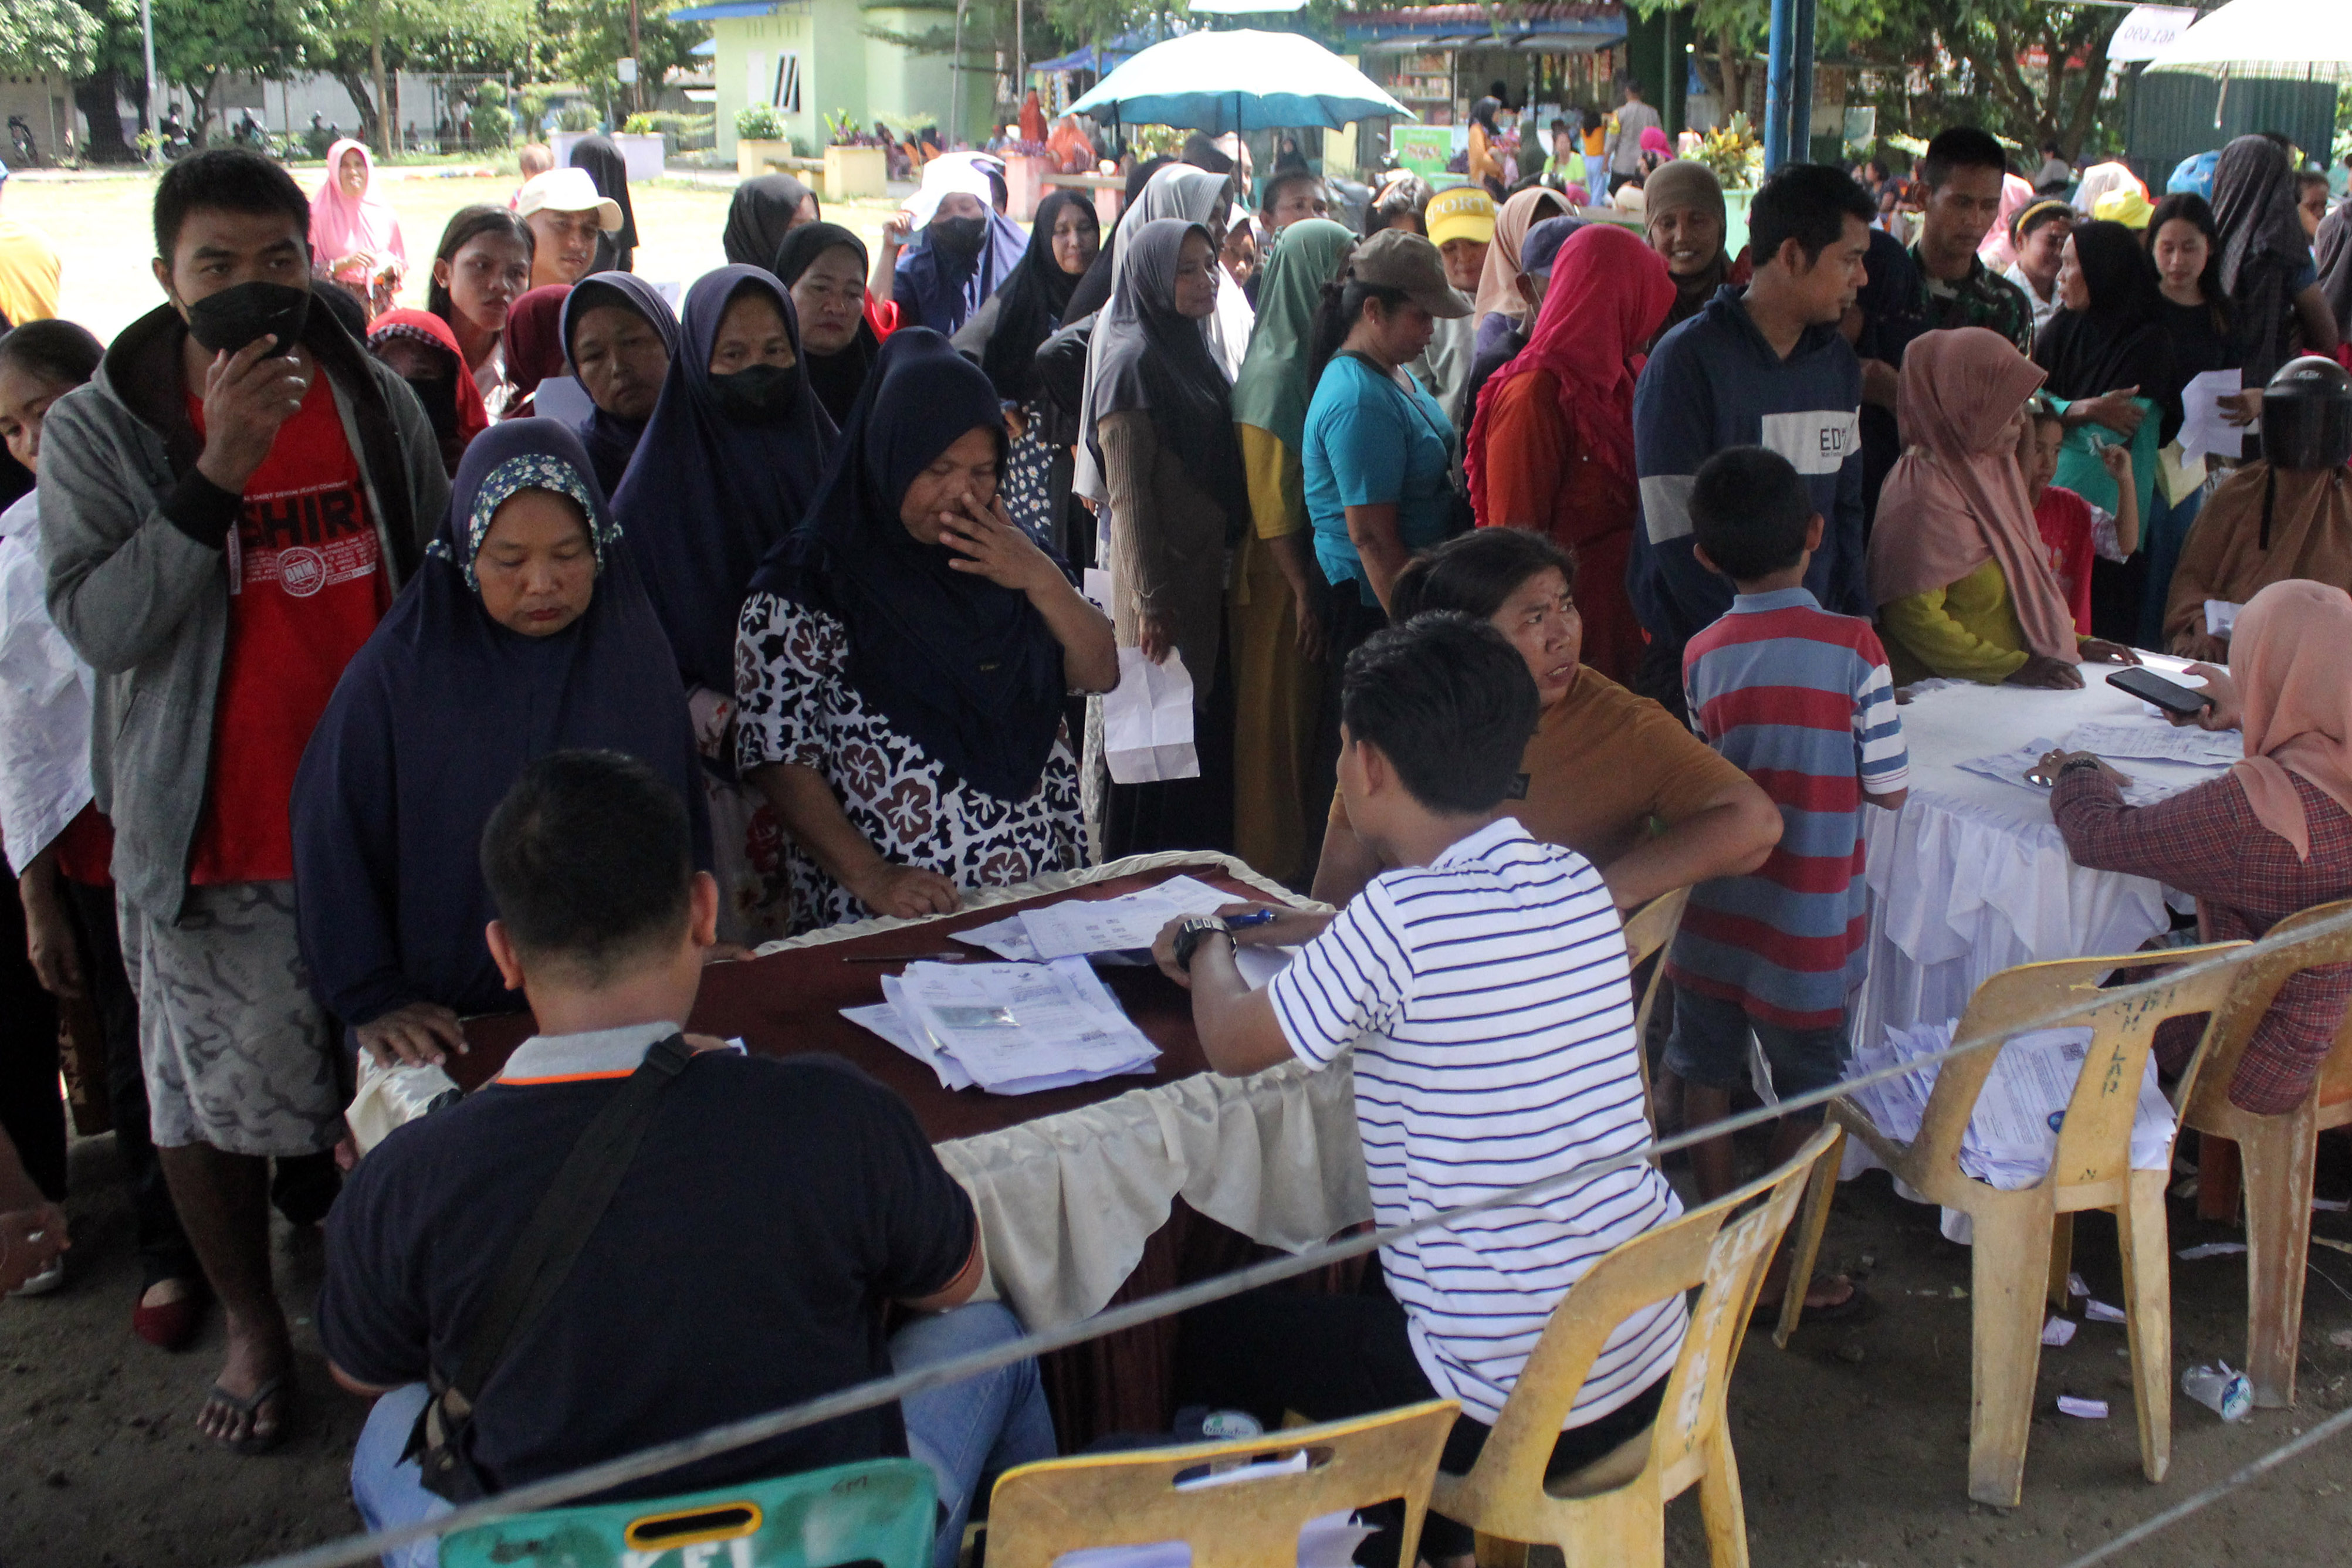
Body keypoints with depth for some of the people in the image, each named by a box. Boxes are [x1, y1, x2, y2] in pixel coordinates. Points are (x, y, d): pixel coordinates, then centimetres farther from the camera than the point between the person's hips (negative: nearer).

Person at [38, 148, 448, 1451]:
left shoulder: (374, 401, 4)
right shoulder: (94, 431, -5)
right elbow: (98, 622, -17)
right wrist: (220, 470, -25)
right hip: (211, 837, -2)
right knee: (214, 1100, 9)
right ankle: (254, 1328, 31)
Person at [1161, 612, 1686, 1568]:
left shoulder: (1396, 919, -23)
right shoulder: (1578, 887, -2)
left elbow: (1232, 1045, -7)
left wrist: (1206, 945, 13)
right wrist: (1324, 934, 25)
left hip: (1513, 1415, -7)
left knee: (1220, 1337, 13)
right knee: (1364, 1272, 31)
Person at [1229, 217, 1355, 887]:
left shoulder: (1321, 360, 10)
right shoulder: (1276, 372, -15)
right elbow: (1270, 496, -18)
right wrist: (1303, 590, -19)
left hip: (1322, 566, 8)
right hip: (1282, 576, -8)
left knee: (1311, 713, 14)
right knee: (1280, 714, 2)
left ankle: (1307, 852, 24)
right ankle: (1273, 863, 13)